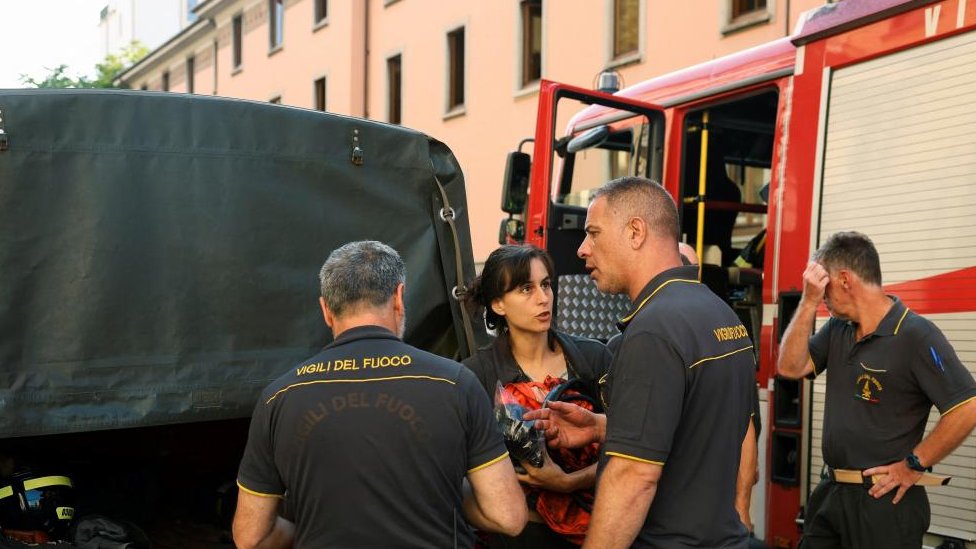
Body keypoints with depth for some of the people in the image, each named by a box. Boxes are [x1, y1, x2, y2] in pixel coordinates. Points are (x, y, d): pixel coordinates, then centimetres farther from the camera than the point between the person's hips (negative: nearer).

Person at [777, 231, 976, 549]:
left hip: (884, 500, -7)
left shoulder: (916, 335, -16)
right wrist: (809, 302, -7)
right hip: (830, 493, 7)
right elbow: (791, 367, 0)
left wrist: (913, 465, -15)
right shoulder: (837, 329, 8)